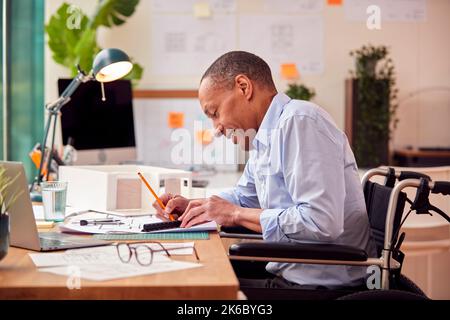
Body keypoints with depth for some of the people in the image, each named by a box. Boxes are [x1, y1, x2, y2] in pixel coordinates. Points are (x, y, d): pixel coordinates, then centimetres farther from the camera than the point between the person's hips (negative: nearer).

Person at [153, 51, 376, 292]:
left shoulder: (299, 122, -18)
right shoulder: (264, 139, 13)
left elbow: (322, 222, -27)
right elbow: (243, 198, 30)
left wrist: (236, 214, -16)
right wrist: (192, 205, 11)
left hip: (324, 285, -8)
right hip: (287, 275, 8)